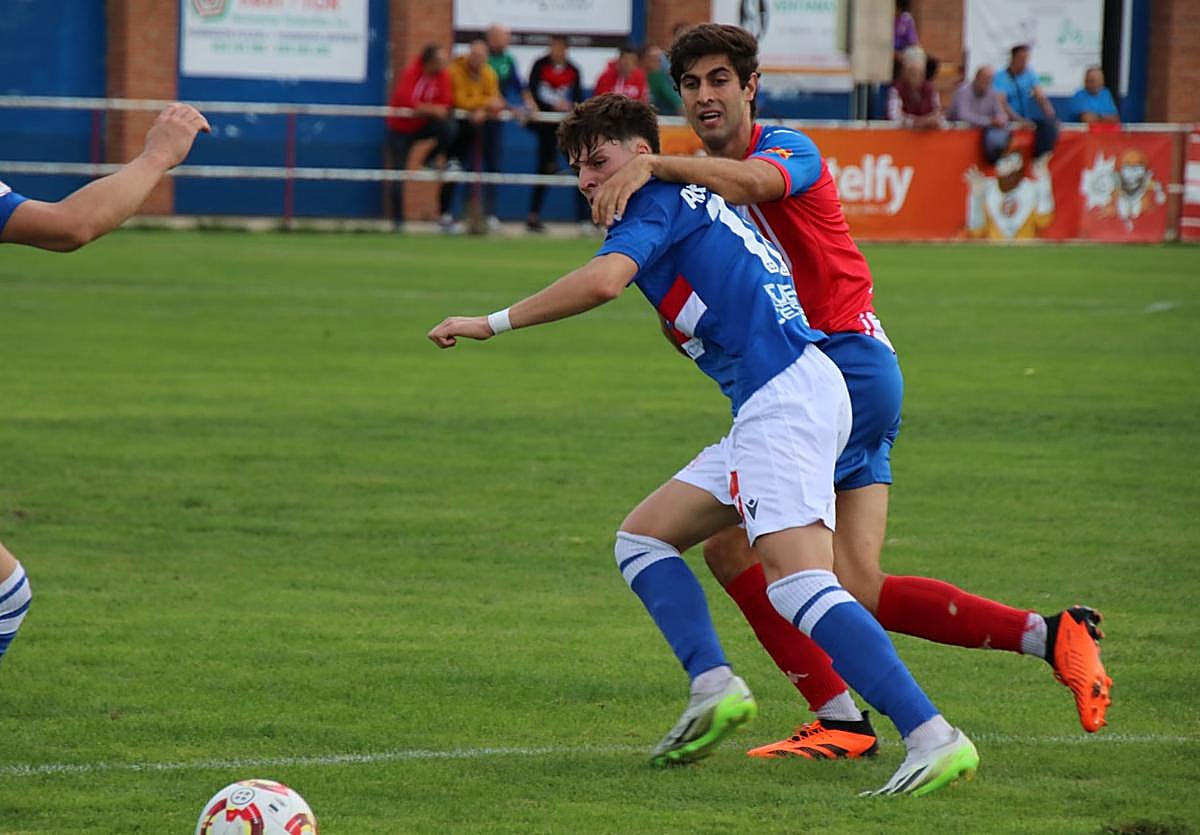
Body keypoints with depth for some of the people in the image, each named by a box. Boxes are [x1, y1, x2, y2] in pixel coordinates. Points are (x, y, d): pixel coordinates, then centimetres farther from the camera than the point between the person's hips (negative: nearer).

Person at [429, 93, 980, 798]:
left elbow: (603, 280, -19)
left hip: (783, 397, -11)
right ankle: (713, 686, -2)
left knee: (799, 584, -22)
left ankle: (934, 738, -30)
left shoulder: (658, 198, -2)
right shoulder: (694, 205, 27)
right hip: (777, 403, 11)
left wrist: (494, 323, -12)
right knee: (643, 538, 15)